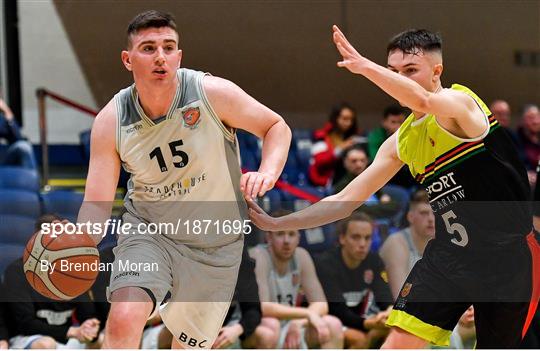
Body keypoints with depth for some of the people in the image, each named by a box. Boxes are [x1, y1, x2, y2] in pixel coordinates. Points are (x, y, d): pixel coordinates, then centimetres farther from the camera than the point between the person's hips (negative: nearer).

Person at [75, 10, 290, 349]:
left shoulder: (213, 93, -19)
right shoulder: (111, 121, -15)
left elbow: (277, 127, -4)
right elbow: (97, 204, -15)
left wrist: (267, 173, -24)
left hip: (216, 242, 1)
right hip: (149, 230, -1)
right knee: (123, 320, -27)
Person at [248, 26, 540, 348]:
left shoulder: (461, 102, -12)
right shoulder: (401, 142, 9)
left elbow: (423, 100, -38)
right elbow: (344, 201, 13)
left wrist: (364, 66, -43)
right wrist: (276, 224, 8)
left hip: (510, 255, -6)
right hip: (449, 254, 6)